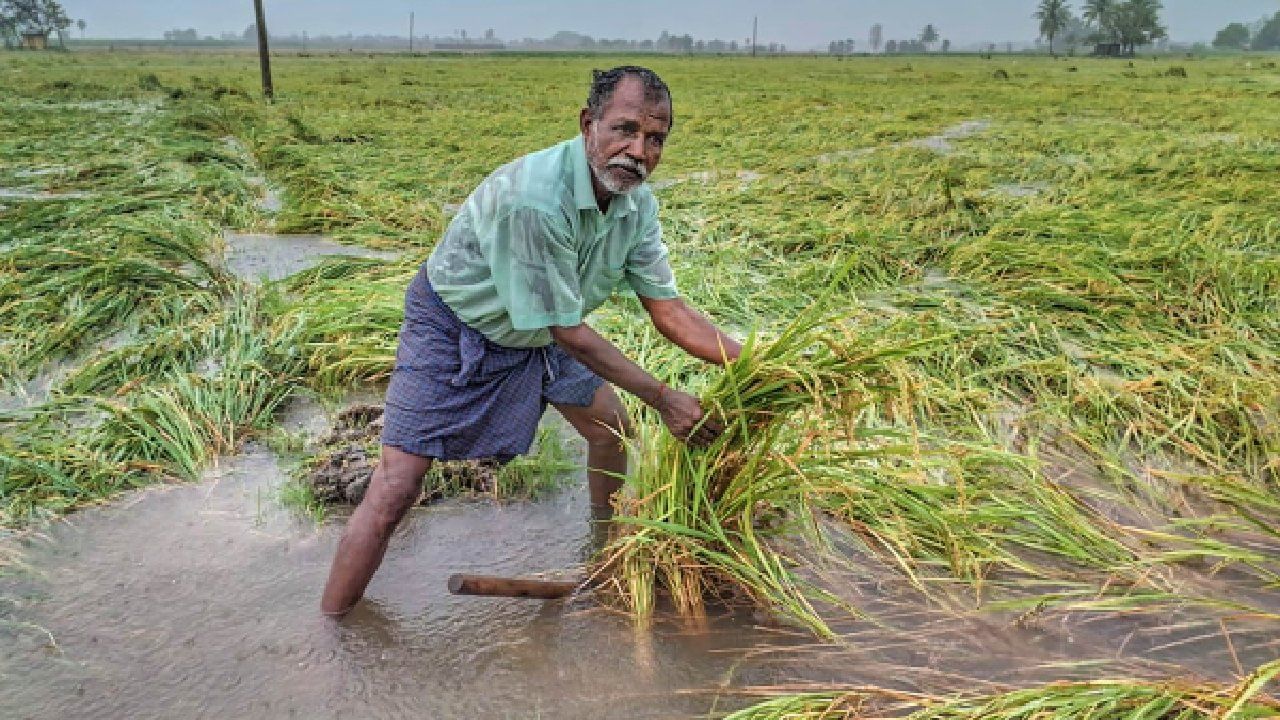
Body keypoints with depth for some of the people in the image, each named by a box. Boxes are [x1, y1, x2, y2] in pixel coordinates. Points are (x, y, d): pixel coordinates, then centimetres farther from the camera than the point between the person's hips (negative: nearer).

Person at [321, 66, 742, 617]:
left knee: (612, 426, 14)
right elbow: (568, 332, -30)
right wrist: (663, 399, -24)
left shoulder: (637, 202, -13)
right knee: (394, 490, -13)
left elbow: (667, 309, -7)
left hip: (536, 330, 8)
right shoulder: (533, 199, -37)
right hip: (454, 329, -7)